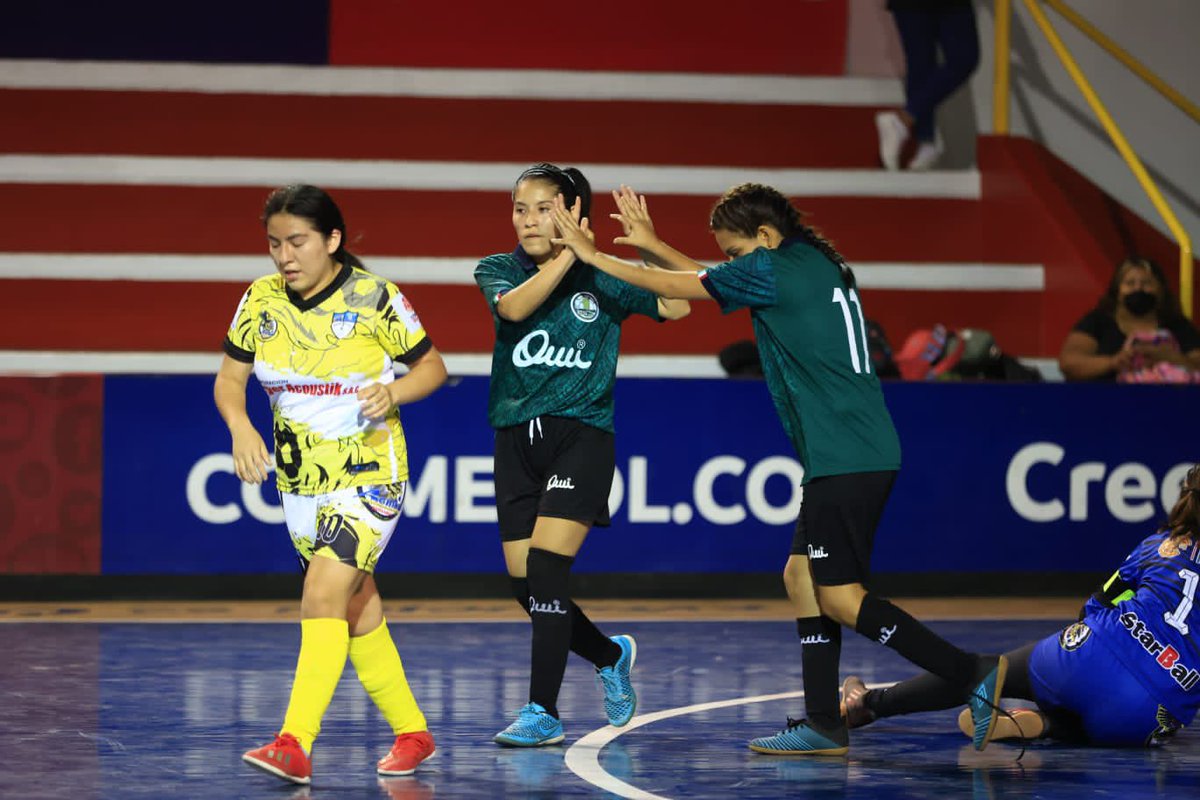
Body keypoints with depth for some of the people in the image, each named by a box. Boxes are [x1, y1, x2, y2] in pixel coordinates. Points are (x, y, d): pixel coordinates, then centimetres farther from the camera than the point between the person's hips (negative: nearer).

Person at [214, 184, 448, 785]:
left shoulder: (374, 299, -12)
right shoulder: (260, 301, -1)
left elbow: (432, 366, -2)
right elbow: (229, 378, 7)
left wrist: (393, 392, -22)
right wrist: (241, 427, -13)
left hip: (369, 473, -6)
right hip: (300, 480, 6)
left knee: (324, 593, -21)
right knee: (357, 609, 13)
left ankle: (295, 746, -28)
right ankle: (411, 732, 28)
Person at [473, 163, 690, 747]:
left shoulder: (602, 276, 3)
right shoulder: (496, 270, 6)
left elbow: (677, 305, -7)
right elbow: (513, 307, -16)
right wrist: (568, 254, -19)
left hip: (581, 436, -4)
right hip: (517, 441, 4)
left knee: (544, 568, -16)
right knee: (523, 582, 3)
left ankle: (543, 712, -11)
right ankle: (611, 656, 30)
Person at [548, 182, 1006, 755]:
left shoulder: (776, 269, -9)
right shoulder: (814, 268, 18)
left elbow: (682, 287, -2)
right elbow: (710, 281, 31)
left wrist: (594, 256, 7)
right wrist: (651, 245, 31)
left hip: (845, 460, -10)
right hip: (859, 456, 10)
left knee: (839, 596, -9)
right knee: (802, 576, 12)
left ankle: (973, 673, -13)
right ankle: (824, 725, 11)